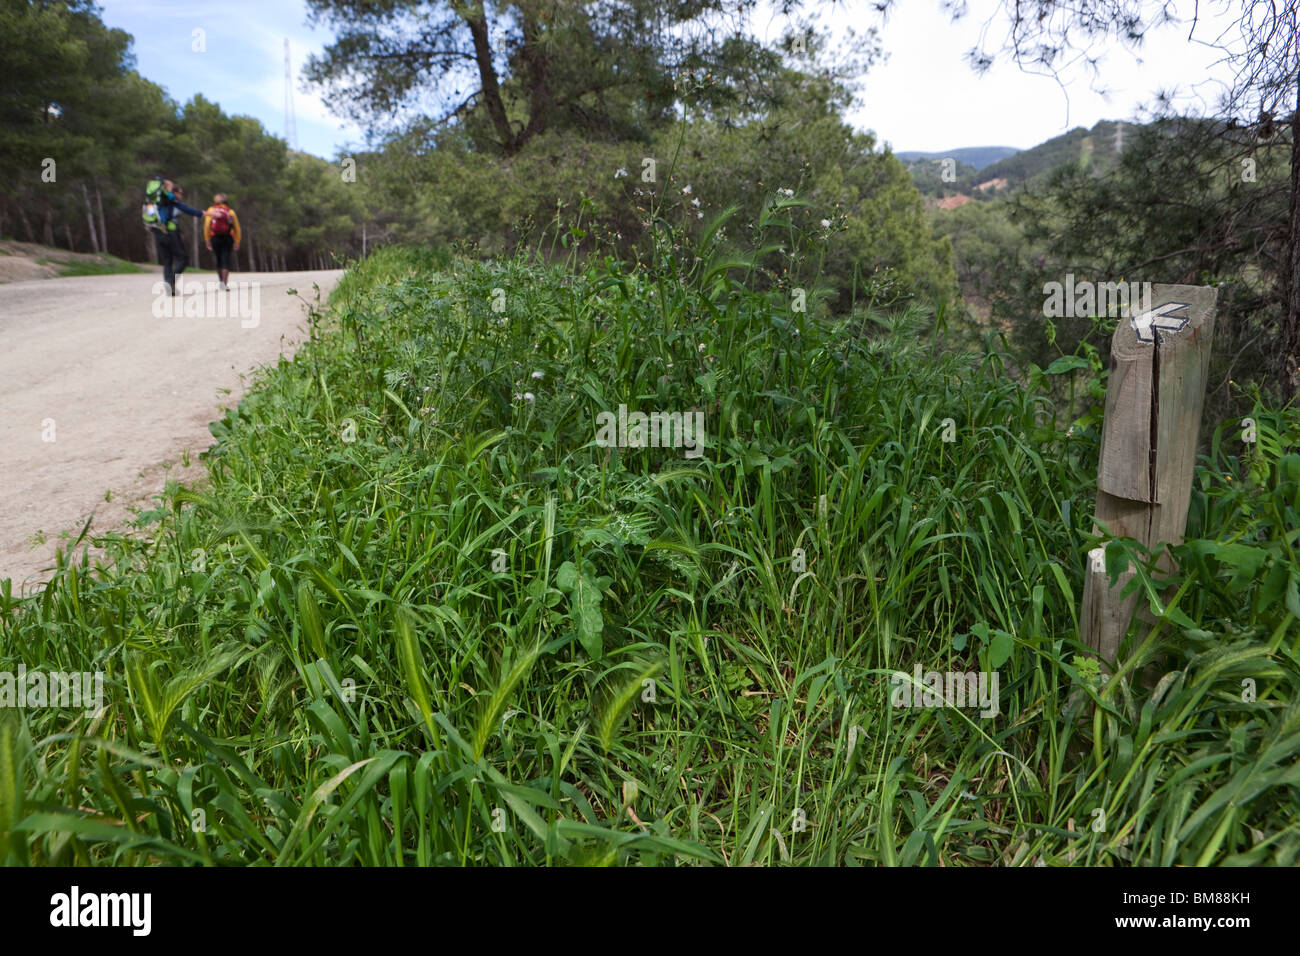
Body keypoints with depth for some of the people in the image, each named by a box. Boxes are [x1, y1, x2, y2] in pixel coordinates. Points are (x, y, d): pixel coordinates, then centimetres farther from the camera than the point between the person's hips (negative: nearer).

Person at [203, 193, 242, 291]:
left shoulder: (210, 210, 9)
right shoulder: (230, 211, 9)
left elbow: (206, 227, 0)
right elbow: (237, 228, 5)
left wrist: (207, 241, 4)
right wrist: (237, 242, 9)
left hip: (215, 238, 1)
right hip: (228, 238, -1)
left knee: (219, 260, 17)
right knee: (226, 260, -3)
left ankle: (220, 281, 23)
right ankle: (224, 283, -15)